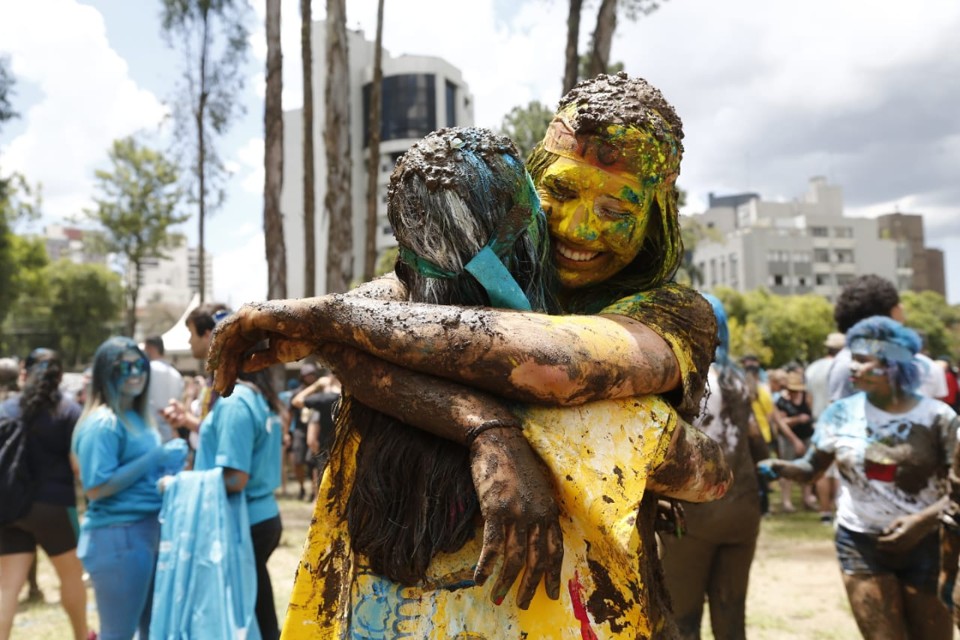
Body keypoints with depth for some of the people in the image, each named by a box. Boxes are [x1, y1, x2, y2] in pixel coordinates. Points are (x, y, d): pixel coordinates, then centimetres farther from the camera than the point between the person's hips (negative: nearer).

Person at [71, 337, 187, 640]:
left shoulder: (138, 417, 12)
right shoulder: (102, 423, -14)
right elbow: (95, 488, -21)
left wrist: (168, 465, 3)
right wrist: (154, 458, -20)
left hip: (150, 529, 9)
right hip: (118, 536, -9)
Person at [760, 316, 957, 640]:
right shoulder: (841, 413, -4)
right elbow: (811, 468, 0)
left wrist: (924, 520, -20)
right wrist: (778, 467, -20)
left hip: (926, 545, 0)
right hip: (860, 544, 0)